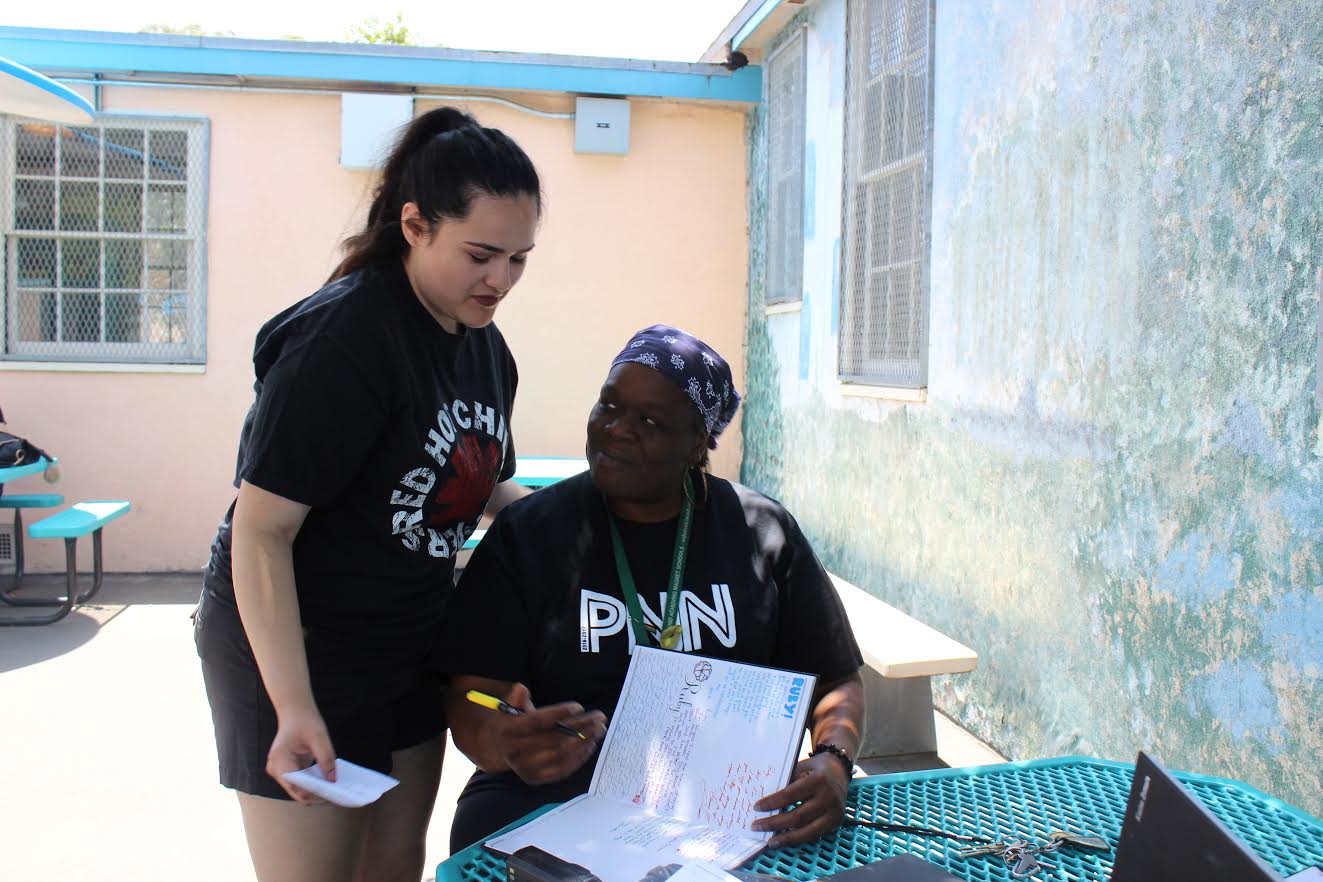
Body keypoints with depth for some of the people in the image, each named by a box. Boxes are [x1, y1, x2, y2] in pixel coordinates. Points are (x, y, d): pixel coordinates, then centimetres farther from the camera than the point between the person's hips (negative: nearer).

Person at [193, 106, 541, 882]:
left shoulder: (486, 347, 2)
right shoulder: (343, 338, -23)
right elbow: (261, 531, -24)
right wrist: (294, 707, -29)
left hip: (411, 643, 8)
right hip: (297, 648, -8)